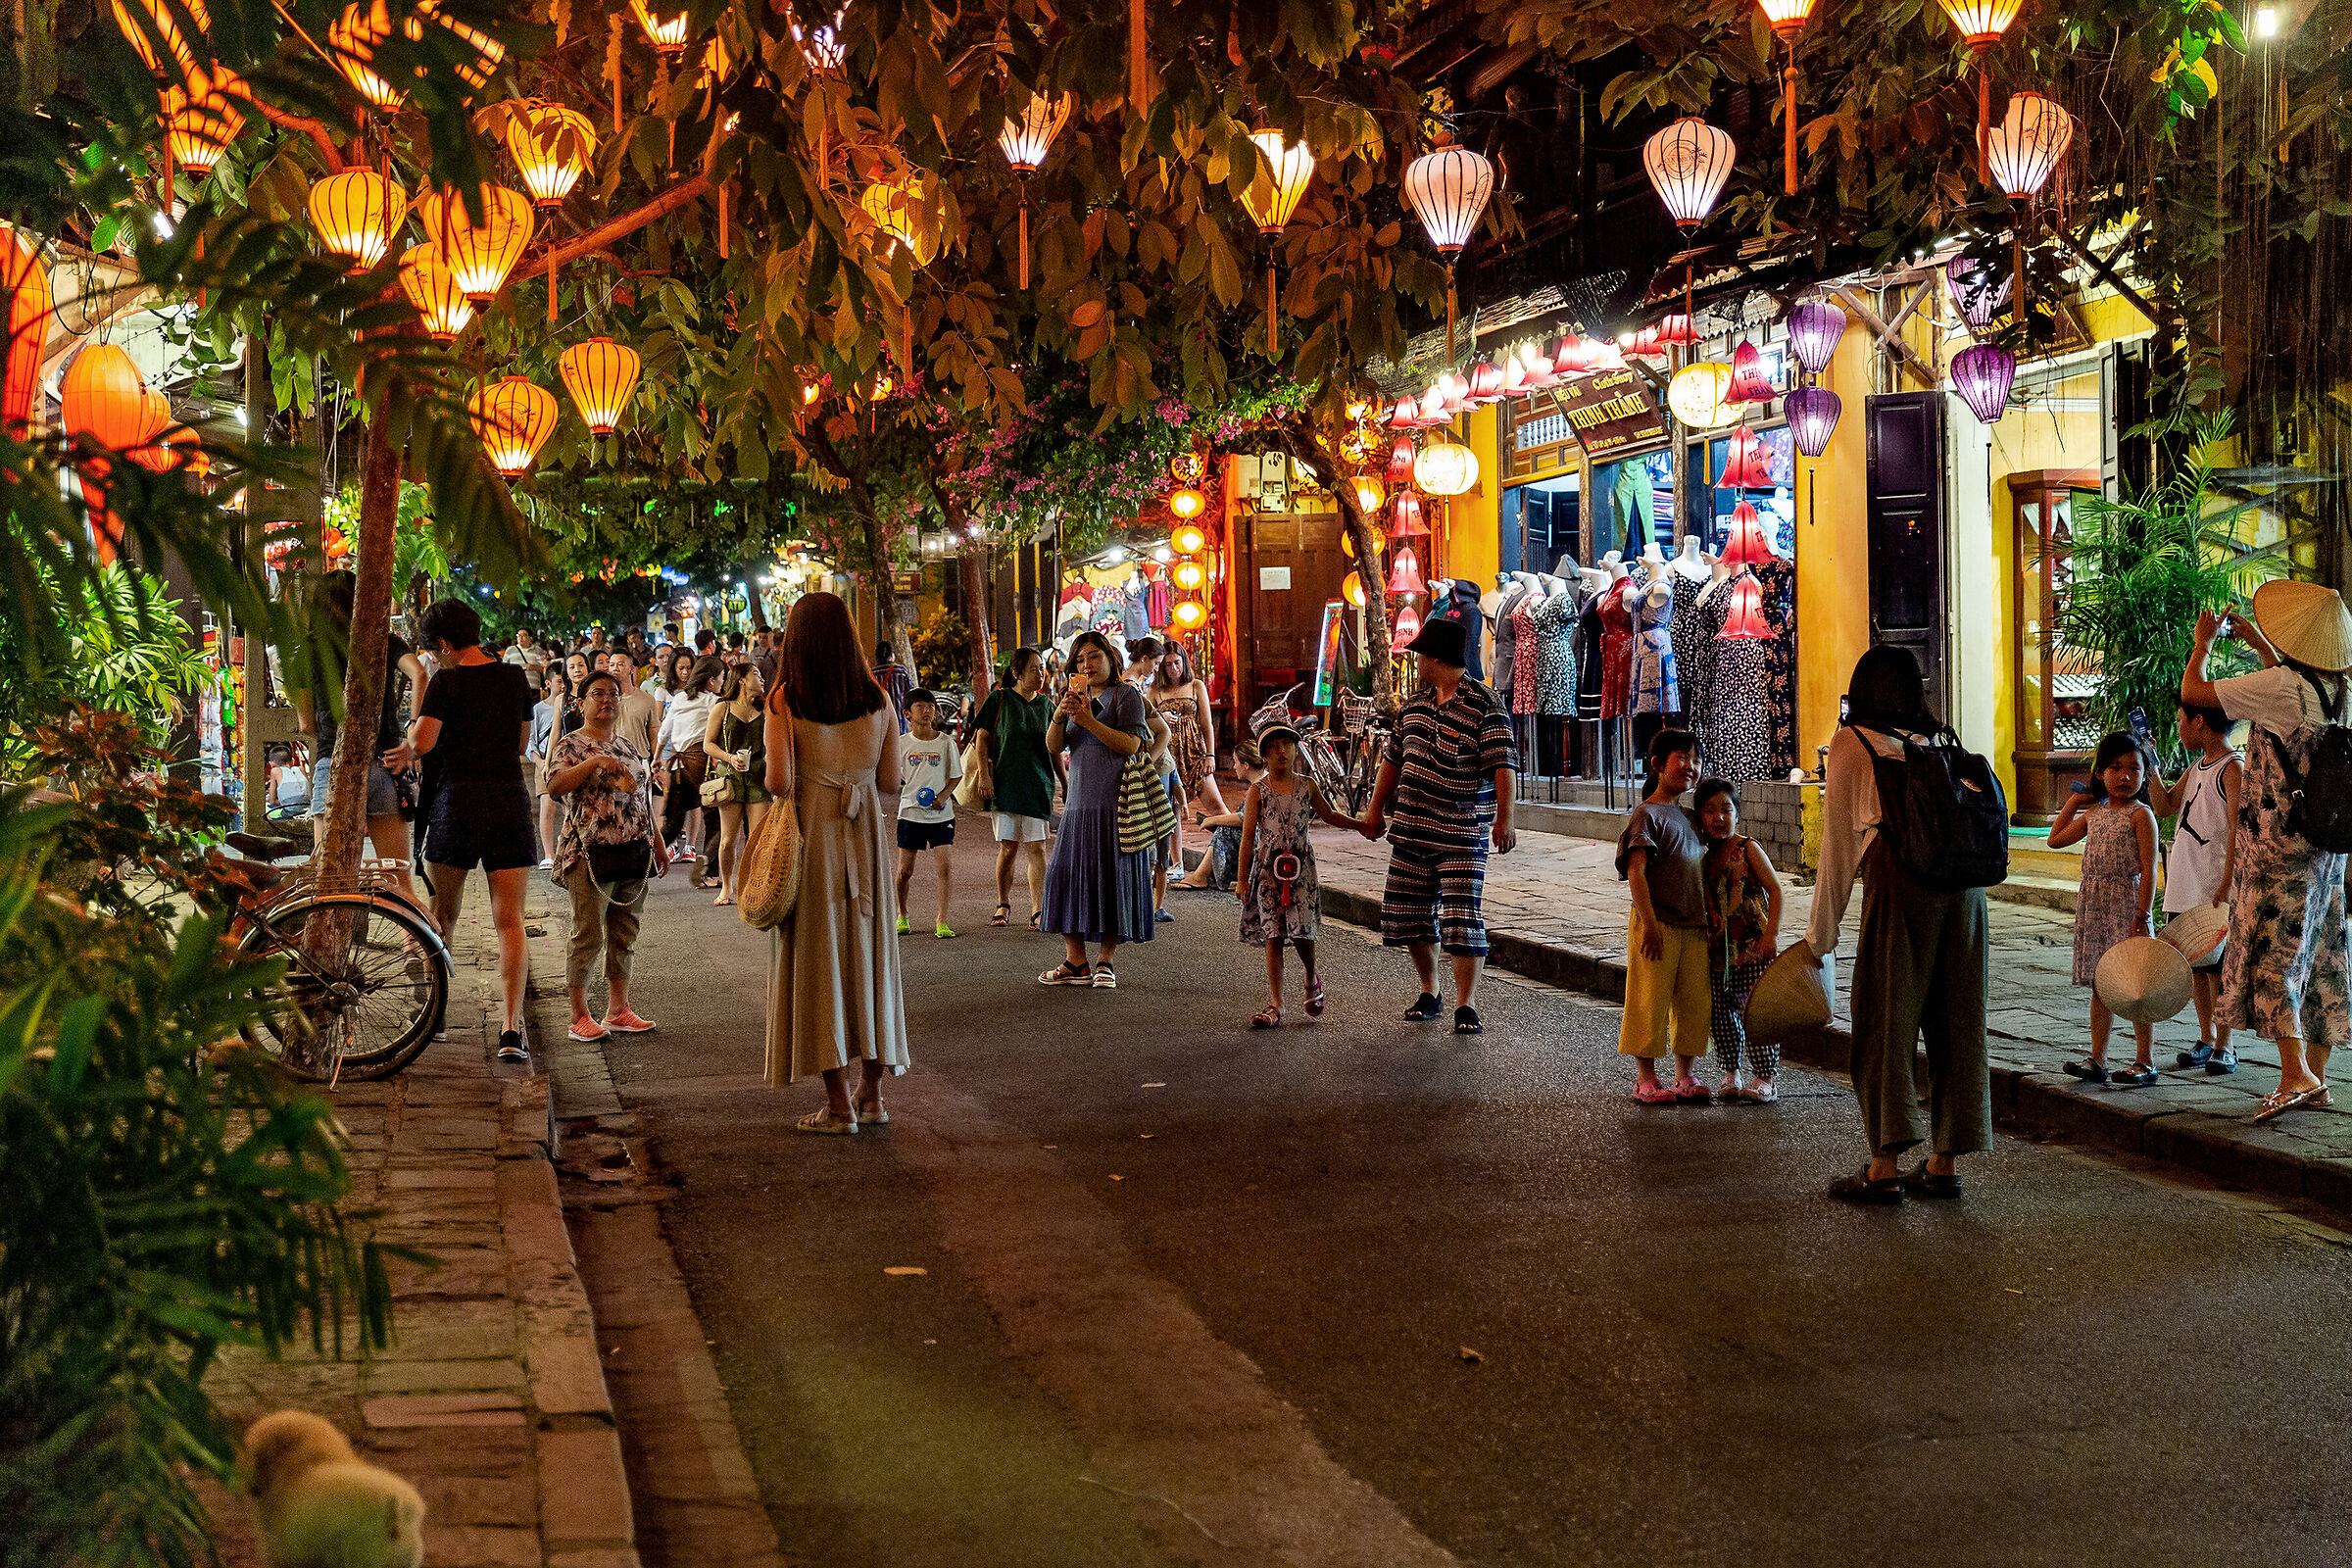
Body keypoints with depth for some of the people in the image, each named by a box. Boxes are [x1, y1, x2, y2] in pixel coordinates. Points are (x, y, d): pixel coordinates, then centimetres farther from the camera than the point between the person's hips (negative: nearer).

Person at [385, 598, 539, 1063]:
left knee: (442, 912, 17)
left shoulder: (447, 682, -5)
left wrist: (411, 743, 8)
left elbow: (423, 741, -16)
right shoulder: (515, 678, 9)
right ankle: (510, 1030, -15)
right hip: (510, 799, 2)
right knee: (510, 921, -2)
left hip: (457, 798, -2)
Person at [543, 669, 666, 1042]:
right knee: (588, 936, -4)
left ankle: (618, 1010, 18)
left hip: (634, 854, 6)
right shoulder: (571, 745, -4)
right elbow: (555, 785, -22)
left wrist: (658, 844, 18)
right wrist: (595, 762, -31)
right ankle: (580, 1015, 4)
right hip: (590, 854, -6)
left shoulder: (631, 746, 15)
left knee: (625, 934, 10)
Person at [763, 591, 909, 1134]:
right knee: (867, 951, 13)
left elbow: (778, 781, -16)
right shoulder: (877, 701, 1)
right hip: (865, 840, 3)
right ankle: (871, 1094, 18)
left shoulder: (785, 701, -10)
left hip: (811, 835, -3)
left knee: (817, 957, 3)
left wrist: (778, 785, 5)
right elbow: (890, 781, 2)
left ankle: (838, 1104, 3)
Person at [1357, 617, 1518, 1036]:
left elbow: (1503, 764, -17)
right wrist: (1375, 810, 21)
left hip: (1463, 833, -7)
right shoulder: (1415, 702, 12)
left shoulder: (1484, 706, -10)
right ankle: (1429, 994, 25)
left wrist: (1504, 819, -27)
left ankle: (1466, 1007, -9)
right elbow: (1393, 757, 20)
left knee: (1461, 918, -12)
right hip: (1412, 829, 7)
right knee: (1411, 914, 10)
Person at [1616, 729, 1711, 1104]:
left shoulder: (1692, 818, 15)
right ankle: (1646, 1079, 7)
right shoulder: (1646, 814, -8)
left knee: (1694, 1003, 7)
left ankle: (1685, 1076, 17)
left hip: (1694, 928, 7)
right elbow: (1636, 872, -14)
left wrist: (1711, 922, 16)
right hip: (1657, 924, -7)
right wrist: (1649, 924, -19)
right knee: (1650, 1002, -2)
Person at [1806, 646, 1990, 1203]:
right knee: (1953, 1019, 9)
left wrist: (1821, 934, 9)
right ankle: (1945, 1162, 15)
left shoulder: (1850, 742, 7)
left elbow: (1839, 842, 5)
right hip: (1962, 883, 5)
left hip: (1900, 880, -5)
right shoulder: (1937, 741, 21)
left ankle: (1884, 1167, 0)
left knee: (1885, 1017, 1)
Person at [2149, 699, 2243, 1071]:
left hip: (2214, 889, -8)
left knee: (2216, 965, -3)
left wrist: (2226, 886, -21)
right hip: (2184, 886, 8)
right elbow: (2164, 807, 19)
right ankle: (2206, 1039, 20)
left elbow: (2237, 829, -16)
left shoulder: (2233, 768, -11)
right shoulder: (2196, 767, 16)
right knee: (2194, 965, 11)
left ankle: (2223, 1047, 3)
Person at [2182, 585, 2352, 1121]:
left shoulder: (2277, 686, -17)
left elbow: (2192, 691, -10)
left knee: (2270, 957, -8)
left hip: (2280, 844, -8)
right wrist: (2257, 643, 38)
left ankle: (2295, 1074, -18)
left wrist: (2203, 644, 7)